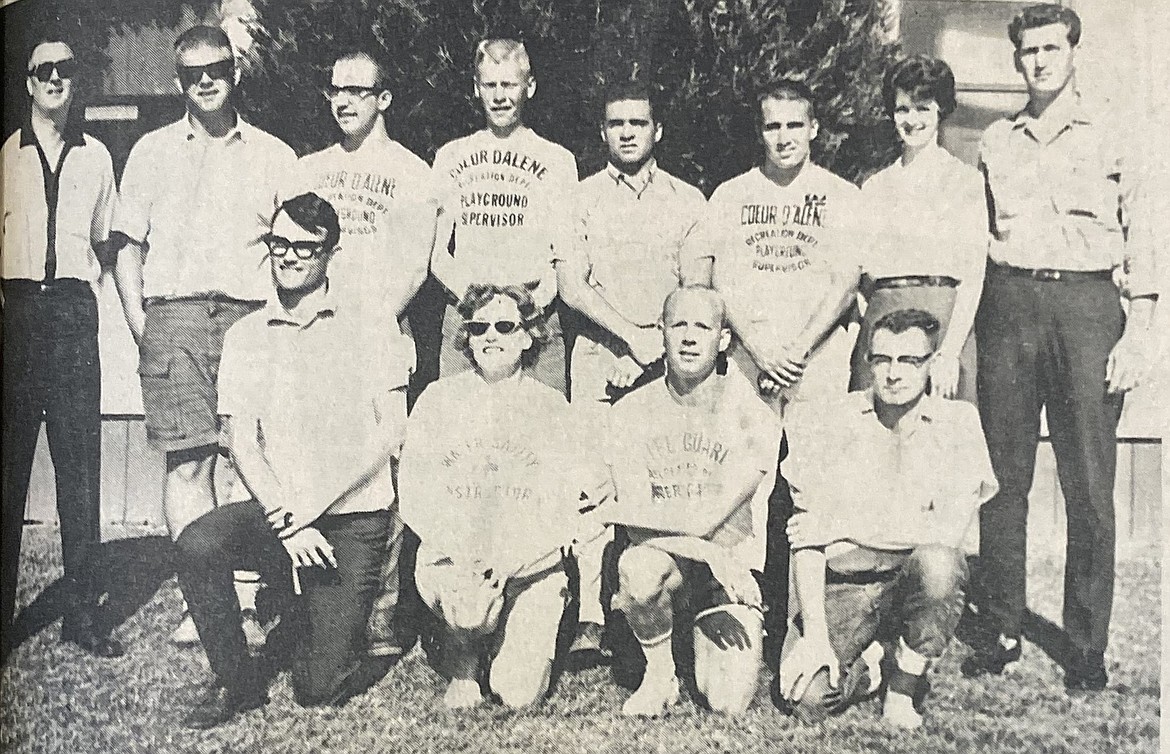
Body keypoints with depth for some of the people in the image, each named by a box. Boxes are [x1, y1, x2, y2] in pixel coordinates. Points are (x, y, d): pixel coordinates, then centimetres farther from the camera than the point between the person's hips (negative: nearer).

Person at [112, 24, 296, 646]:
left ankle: (245, 601, 0)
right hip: (174, 315, 0)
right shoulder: (152, 151, 17)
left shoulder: (275, 156, 16)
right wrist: (138, 321, 1)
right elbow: (127, 245, 13)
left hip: (251, 315, 0)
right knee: (188, 461, -5)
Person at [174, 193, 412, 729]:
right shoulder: (245, 336, 8)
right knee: (197, 544, -29)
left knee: (321, 689, -6)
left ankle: (335, 623, 30)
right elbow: (240, 442, 1)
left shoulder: (367, 325, 0)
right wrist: (286, 521, -14)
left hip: (354, 515, -3)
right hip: (274, 509, 3)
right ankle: (238, 683, -6)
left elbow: (391, 432, -6)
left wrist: (313, 502, -15)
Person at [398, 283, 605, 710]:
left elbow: (574, 501, -1)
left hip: (532, 562, 0)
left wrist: (511, 559, -15)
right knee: (465, 605, -34)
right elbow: (413, 491, 1)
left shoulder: (550, 406, 7)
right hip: (452, 555, 0)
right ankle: (461, 663, 2)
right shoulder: (440, 398, 7)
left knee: (519, 694, -13)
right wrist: (459, 551, -15)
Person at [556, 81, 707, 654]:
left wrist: (649, 351, -6)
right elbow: (571, 288, 1)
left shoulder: (687, 201, 13)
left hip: (667, 360, 0)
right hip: (598, 353, 0)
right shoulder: (583, 198, 12)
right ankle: (590, 617, -7)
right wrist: (632, 335, -9)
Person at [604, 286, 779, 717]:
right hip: (666, 560, 1)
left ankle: (704, 644, 20)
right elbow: (641, 527, -10)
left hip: (733, 567, 0)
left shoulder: (750, 417, -8)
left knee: (728, 704, -17)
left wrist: (610, 513, -9)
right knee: (638, 566, -36)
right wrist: (709, 553, -24)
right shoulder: (631, 413, -2)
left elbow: (706, 519, -15)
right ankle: (659, 674, -5)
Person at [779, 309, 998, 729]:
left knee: (939, 562, -35)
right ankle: (865, 667, 13)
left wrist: (843, 526, -11)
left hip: (916, 583, 1)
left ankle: (905, 688, -7)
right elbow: (805, 540, -7)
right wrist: (814, 634, -15)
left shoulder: (957, 423, -2)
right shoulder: (822, 424, -3)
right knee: (809, 698, -24)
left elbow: (949, 531, -13)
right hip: (840, 587, 0)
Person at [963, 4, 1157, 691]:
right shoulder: (996, 142, 16)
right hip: (1009, 305, 2)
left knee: (1090, 484, -2)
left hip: (1088, 304, -2)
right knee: (1004, 477, 2)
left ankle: (1090, 645, 8)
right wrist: (964, 329, 10)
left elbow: (1139, 234, 6)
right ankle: (1002, 630, 12)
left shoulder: (1110, 135, 9)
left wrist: (1139, 328, -3)